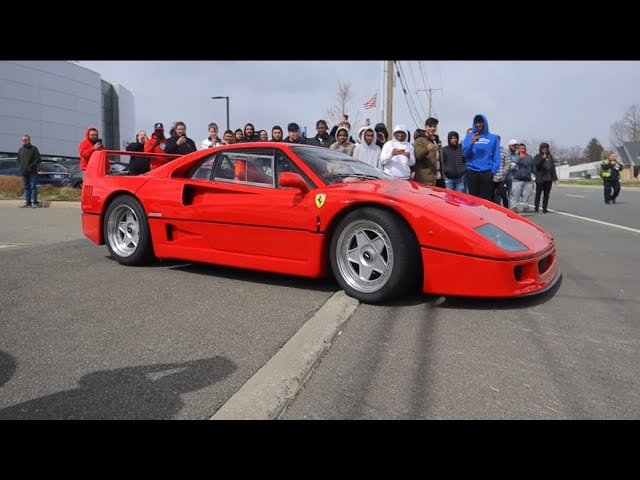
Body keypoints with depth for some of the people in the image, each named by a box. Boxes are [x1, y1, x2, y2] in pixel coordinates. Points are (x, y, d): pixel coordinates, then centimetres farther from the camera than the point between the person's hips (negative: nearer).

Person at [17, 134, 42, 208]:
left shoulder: (34, 149, 0)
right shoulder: (20, 150, 16)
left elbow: (38, 159, -6)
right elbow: (18, 160, 23)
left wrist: (31, 166, -14)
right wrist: (20, 166, 5)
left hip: (32, 172, -5)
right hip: (24, 172, 5)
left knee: (33, 187, -7)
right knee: (26, 187, 7)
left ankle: (34, 202, -6)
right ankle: (27, 202, 10)